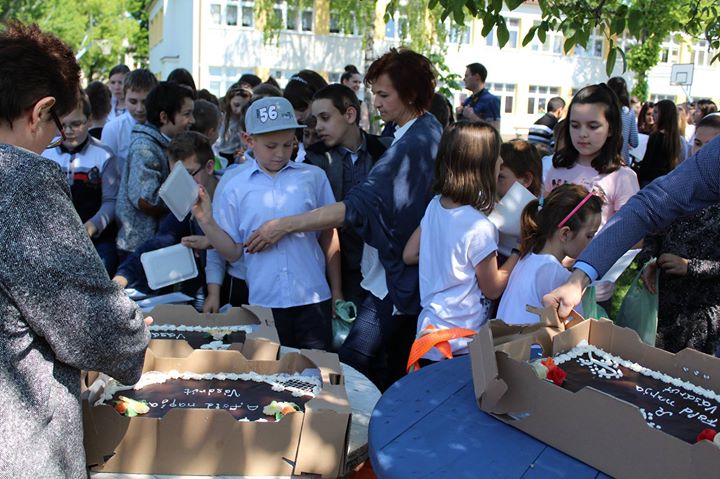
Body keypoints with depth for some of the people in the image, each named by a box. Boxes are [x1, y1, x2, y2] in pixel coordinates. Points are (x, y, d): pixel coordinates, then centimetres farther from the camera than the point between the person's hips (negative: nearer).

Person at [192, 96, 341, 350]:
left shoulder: (313, 177, 1)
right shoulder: (236, 188, 3)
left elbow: (329, 237, 7)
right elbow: (233, 251, 5)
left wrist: (337, 292, 9)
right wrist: (207, 222, -10)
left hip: (313, 300, 0)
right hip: (264, 304, 0)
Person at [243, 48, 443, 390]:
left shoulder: (413, 144, -22)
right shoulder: (430, 130, 11)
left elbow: (360, 206, -29)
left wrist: (285, 225, -27)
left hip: (396, 279, -10)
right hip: (411, 277, 10)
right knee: (400, 378, 19)